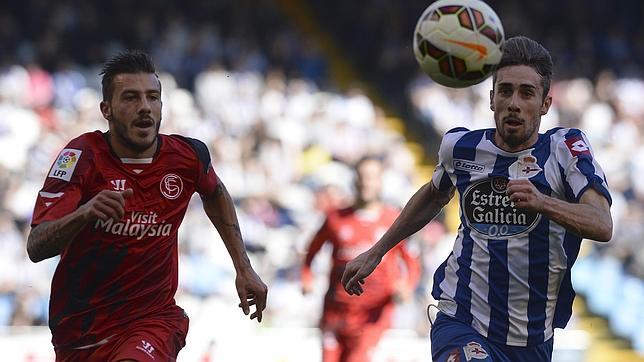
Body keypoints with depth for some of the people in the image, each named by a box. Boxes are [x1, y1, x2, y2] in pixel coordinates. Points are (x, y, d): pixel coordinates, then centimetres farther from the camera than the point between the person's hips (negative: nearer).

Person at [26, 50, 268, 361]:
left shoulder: (188, 156, -4)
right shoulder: (83, 156, -12)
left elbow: (215, 195, 22)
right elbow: (35, 248, -21)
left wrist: (244, 269, 19)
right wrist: (84, 214, -40)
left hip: (153, 321, -1)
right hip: (78, 326, 1)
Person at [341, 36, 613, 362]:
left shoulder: (566, 147, -5)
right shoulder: (460, 146, 4)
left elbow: (602, 225, -21)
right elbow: (433, 196, 28)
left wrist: (542, 203, -39)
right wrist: (375, 252, 31)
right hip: (458, 322, -1)